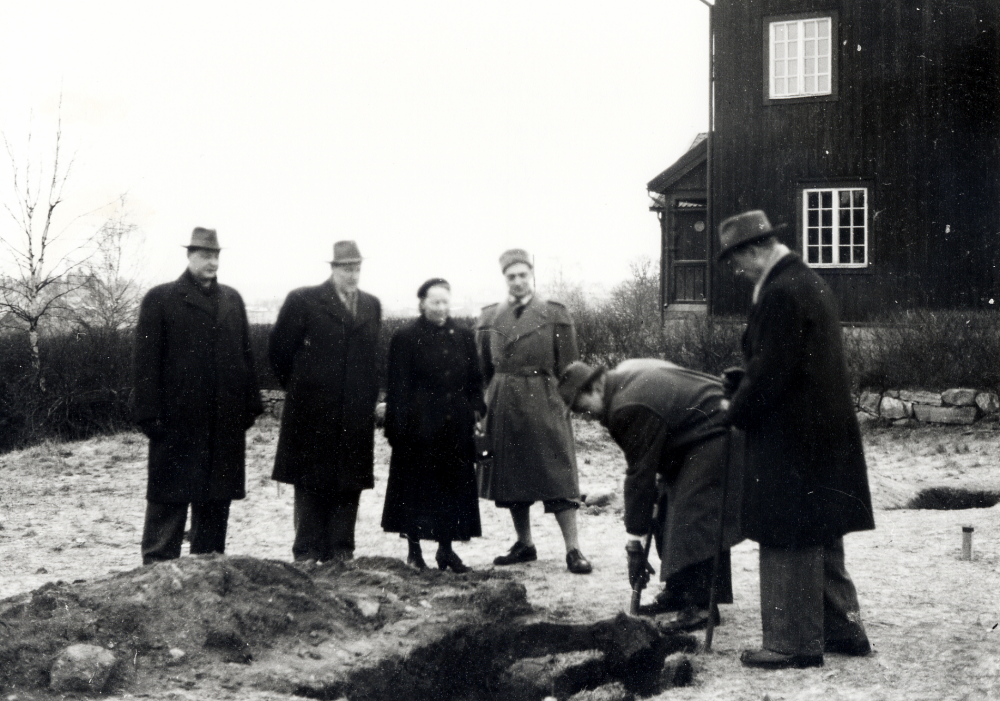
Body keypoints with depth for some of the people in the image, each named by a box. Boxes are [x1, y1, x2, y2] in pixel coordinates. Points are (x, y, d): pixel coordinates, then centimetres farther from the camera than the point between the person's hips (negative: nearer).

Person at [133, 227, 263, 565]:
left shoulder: (232, 300, 14)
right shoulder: (161, 299, 0)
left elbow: (245, 355, 15)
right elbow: (146, 361, -4)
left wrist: (251, 404, 8)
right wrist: (150, 414, -10)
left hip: (226, 424, 5)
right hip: (177, 422, -5)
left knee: (216, 502, 11)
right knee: (169, 500, -2)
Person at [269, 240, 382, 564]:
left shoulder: (371, 306, 12)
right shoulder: (303, 301, -3)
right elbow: (279, 348, 1)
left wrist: (367, 398, 12)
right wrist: (298, 388, 7)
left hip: (356, 416, 4)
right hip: (312, 414, -4)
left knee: (349, 484, 4)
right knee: (311, 484, 1)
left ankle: (341, 552, 11)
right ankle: (307, 554, 7)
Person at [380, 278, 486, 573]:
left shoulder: (464, 336, 9)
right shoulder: (405, 338, -4)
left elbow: (475, 379, 14)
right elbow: (397, 387, -6)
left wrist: (476, 411, 3)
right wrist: (399, 427, -11)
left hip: (456, 427, 4)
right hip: (419, 427, -4)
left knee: (455, 486, 7)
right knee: (417, 486, 2)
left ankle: (446, 549, 16)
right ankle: (414, 550, 12)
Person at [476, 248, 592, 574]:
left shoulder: (555, 315, 1)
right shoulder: (488, 318, 10)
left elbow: (568, 368, 2)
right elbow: (483, 370, 14)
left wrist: (563, 403, -4)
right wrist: (485, 405, 7)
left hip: (544, 403, -4)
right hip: (503, 406, 4)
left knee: (557, 474, -7)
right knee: (510, 475, 8)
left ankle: (573, 549, -5)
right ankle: (524, 544, 21)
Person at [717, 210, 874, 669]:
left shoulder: (780, 293, -19)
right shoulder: (809, 282, 14)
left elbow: (772, 371, -21)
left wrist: (738, 413, -7)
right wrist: (740, 382, 13)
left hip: (790, 439, -10)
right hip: (826, 431, 10)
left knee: (787, 542, -1)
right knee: (820, 538, 18)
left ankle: (794, 643, 6)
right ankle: (843, 628, 26)